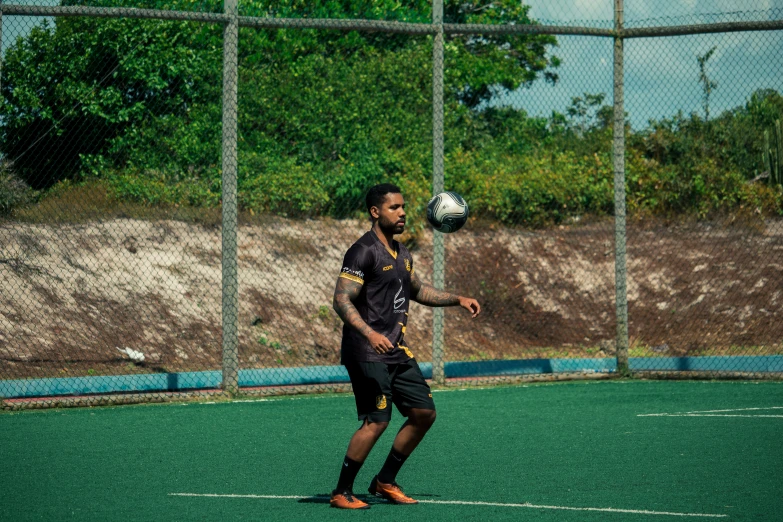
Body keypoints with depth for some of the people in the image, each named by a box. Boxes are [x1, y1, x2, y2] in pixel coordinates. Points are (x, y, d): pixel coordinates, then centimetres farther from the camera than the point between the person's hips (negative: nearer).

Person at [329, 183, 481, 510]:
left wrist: (458, 300, 23)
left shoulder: (401, 254, 16)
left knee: (424, 412, 7)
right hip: (367, 352, -9)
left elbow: (417, 290, 33)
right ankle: (342, 492, -3)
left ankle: (385, 481, 19)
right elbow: (342, 300, -18)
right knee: (376, 421, -14)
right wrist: (369, 334, -31)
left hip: (397, 351, 9)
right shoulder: (363, 252, -12)